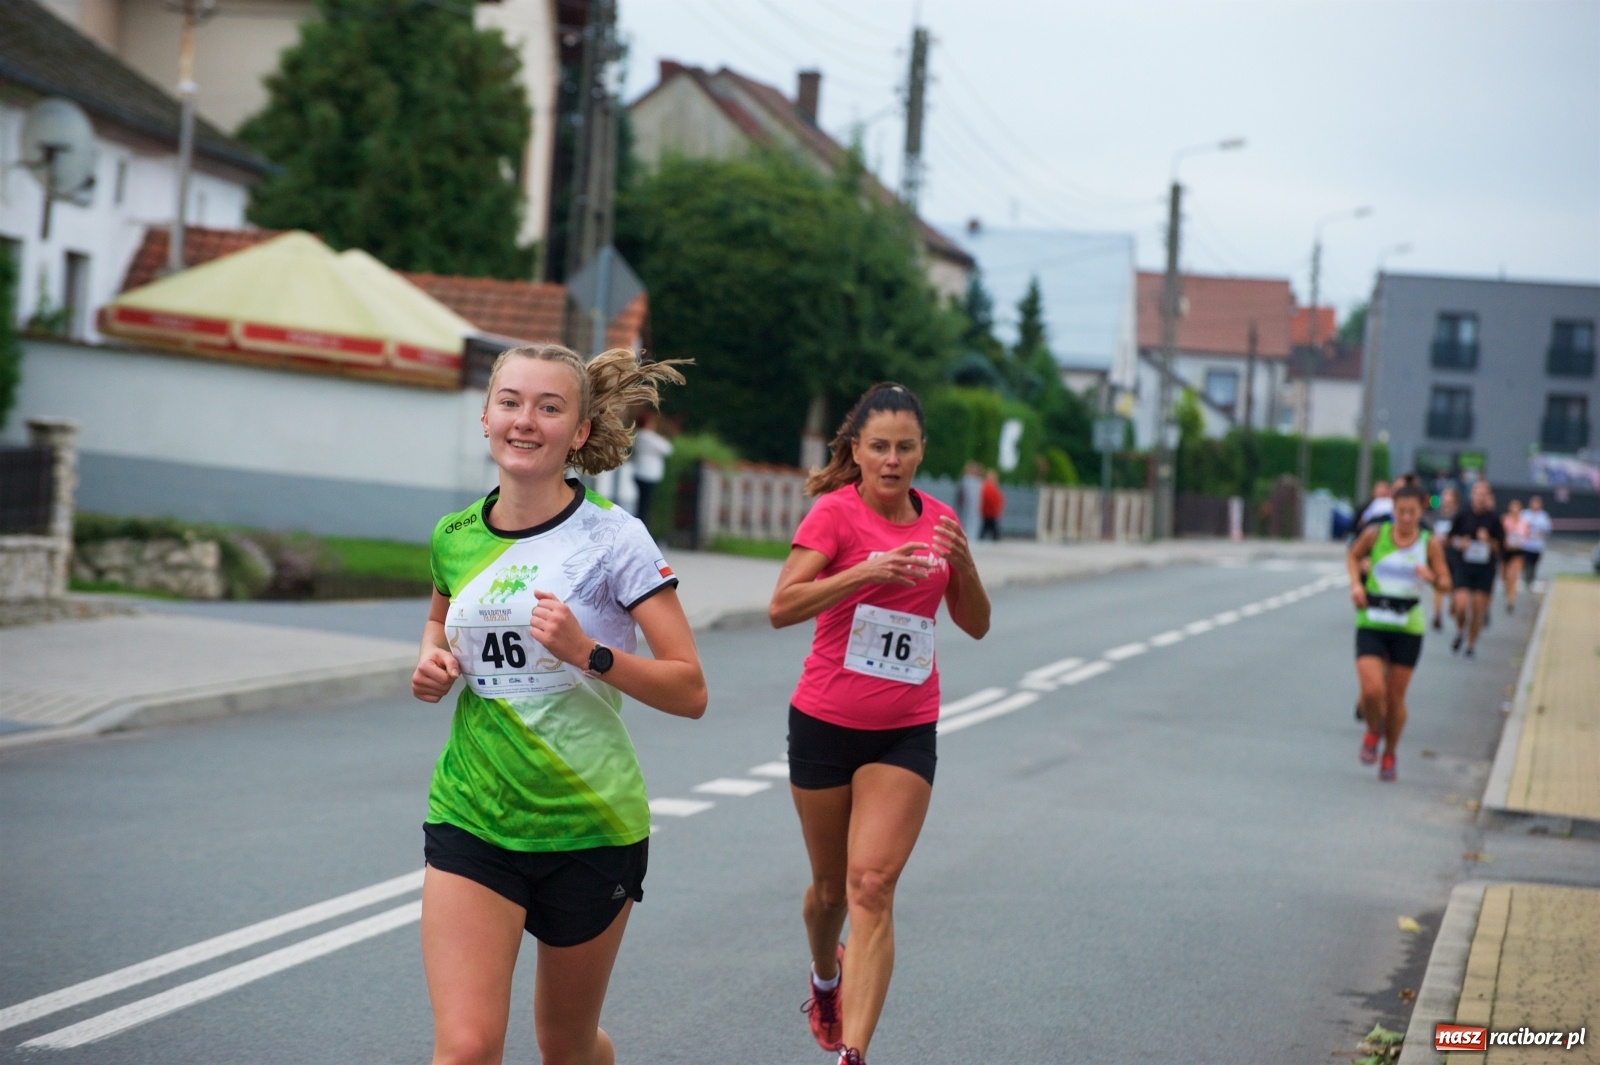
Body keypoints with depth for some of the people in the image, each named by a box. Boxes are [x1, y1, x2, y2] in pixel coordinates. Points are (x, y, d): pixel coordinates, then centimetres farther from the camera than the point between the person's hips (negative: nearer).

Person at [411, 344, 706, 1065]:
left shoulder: (612, 537, -9)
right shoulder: (455, 536, 4)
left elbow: (690, 692, -11)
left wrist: (588, 651, -25)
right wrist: (432, 659, 6)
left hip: (589, 828, -2)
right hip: (472, 818, 2)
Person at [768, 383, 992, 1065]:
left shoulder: (938, 520, 5)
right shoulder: (836, 512, -8)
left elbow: (975, 625, 8)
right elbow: (781, 608, -19)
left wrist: (962, 562, -10)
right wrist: (867, 571, -29)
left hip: (905, 732, 2)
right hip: (826, 724, -1)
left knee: (872, 885, -14)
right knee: (830, 887, 13)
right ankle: (826, 974, 47)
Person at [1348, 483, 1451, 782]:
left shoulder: (1429, 544, -2)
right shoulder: (1375, 535, -3)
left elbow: (1446, 583, 2)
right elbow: (1353, 556, 16)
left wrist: (1432, 578, -21)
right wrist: (1356, 583, -2)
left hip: (1408, 627, 1)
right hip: (1372, 625, -1)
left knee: (1395, 697, 5)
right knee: (1372, 690, -16)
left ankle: (1389, 755, 28)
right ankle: (1374, 730, 18)